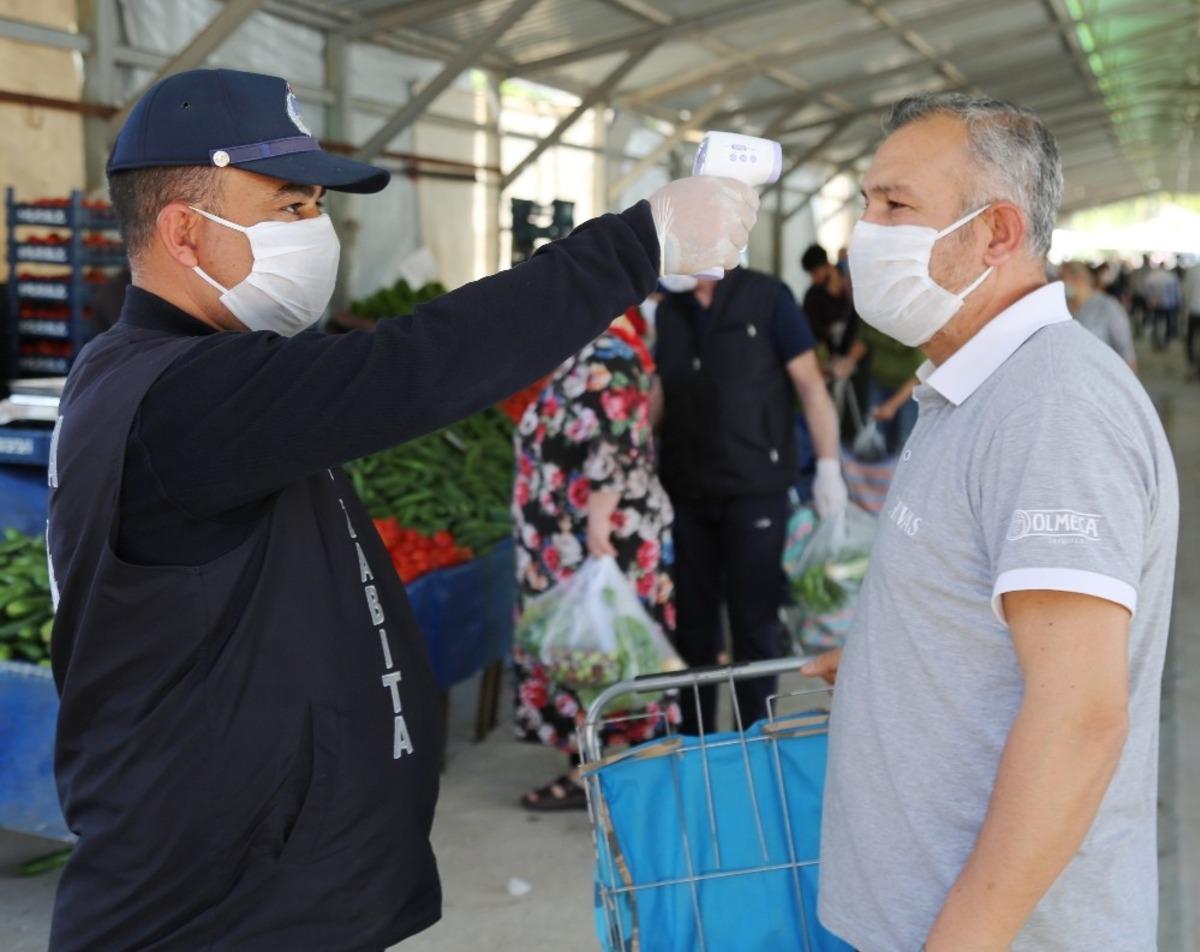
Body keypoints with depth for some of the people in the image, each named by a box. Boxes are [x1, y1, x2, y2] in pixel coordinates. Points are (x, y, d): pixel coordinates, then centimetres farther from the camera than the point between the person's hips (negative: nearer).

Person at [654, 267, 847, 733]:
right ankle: (692, 739, 22)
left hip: (755, 491, -4)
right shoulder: (669, 310, 8)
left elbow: (810, 384, -4)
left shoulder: (766, 298, -5)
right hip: (686, 492, 4)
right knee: (692, 619, 10)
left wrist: (828, 467, -9)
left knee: (754, 619, 4)